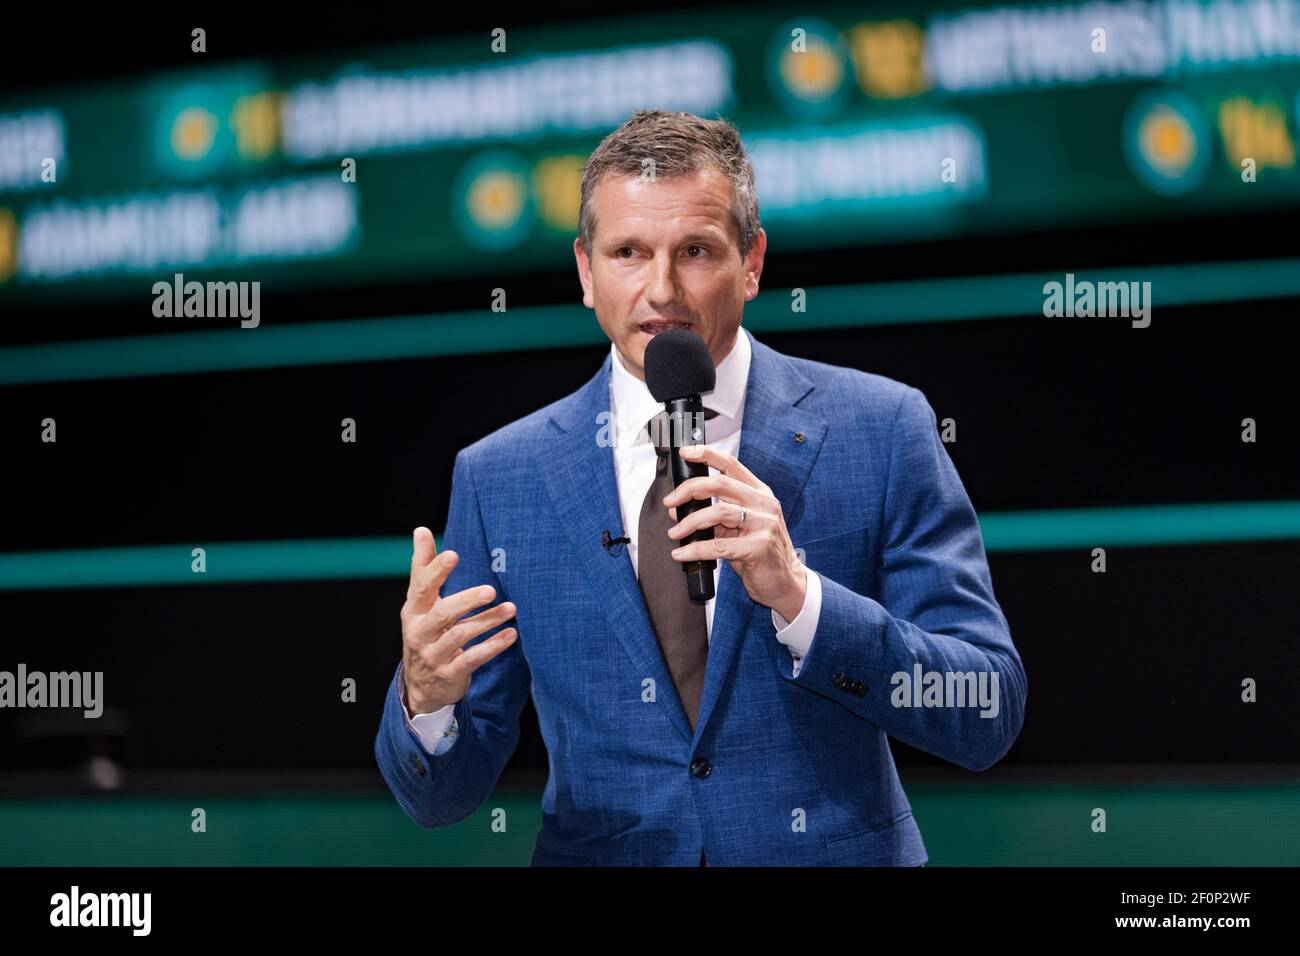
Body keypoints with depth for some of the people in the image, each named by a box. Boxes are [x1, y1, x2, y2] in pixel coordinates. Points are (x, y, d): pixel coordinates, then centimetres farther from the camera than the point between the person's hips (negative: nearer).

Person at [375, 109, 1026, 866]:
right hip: (597, 857, 2)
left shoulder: (881, 430, -3)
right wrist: (427, 700, -17)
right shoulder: (498, 479, 2)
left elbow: (988, 718, -7)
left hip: (834, 857, -1)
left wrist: (799, 597, -19)